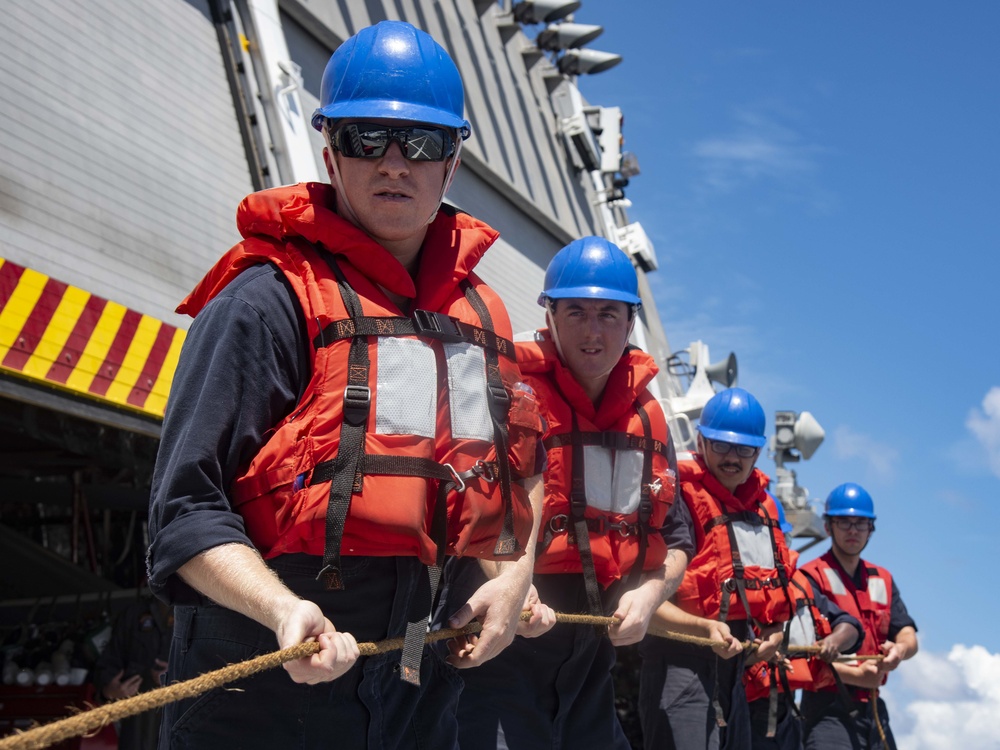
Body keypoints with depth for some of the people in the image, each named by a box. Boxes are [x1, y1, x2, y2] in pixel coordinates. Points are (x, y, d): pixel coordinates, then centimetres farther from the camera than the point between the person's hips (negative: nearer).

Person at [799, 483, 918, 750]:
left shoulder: (882, 580, 19)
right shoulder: (811, 577, -3)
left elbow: (909, 636, 10)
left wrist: (900, 650, -15)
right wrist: (856, 675, -21)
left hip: (874, 709, 7)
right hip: (829, 709, -7)